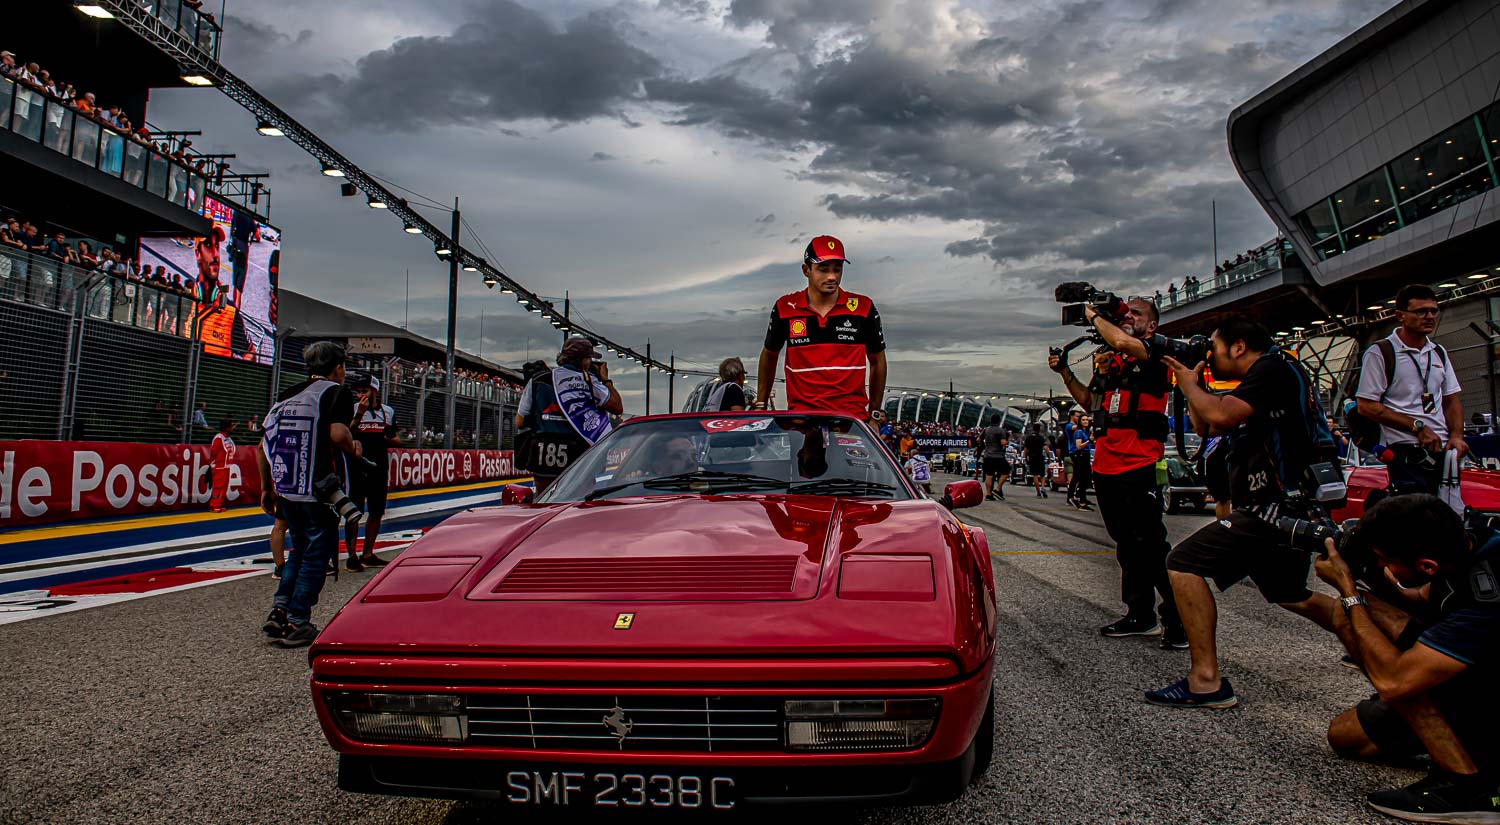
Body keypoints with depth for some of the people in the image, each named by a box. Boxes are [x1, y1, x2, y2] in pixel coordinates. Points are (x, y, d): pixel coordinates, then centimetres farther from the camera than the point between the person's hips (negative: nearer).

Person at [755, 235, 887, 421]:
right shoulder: (785, 308, 3)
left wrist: (876, 413, 13)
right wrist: (760, 405, 18)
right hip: (800, 417, 0)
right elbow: (769, 356, 18)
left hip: (854, 417, 0)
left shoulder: (863, 308, 2)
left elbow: (877, 360, 14)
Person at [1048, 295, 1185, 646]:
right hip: (1105, 465, 8)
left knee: (1150, 543, -8)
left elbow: (1122, 342, -24)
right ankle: (1141, 615, 23)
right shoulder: (1106, 357, 18)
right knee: (1127, 544, 14)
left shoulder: (1158, 348, -3)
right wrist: (1065, 373, 14)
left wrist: (1092, 314, -8)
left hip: (1140, 465, -7)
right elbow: (1090, 402, 25)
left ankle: (1178, 617, 2)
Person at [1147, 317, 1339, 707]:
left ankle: (1206, 681, -20)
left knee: (1184, 562, -18)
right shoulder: (1263, 379, 19)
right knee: (1291, 596, 29)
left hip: (1277, 506, -11)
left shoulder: (1274, 367, -11)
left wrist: (1188, 381, -8)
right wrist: (1192, 381, 16)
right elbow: (1205, 427, 26)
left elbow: (1220, 415, -26)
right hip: (1294, 507, 11)